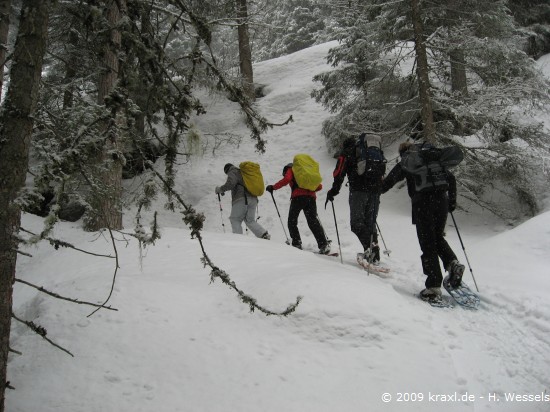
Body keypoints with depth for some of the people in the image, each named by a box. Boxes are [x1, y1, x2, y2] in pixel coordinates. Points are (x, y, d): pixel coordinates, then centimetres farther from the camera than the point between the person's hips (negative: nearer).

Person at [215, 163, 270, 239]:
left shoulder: (233, 172, 5)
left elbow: (230, 184, -13)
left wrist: (220, 189, 0)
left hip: (241, 199, -7)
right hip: (253, 199, 7)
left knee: (235, 220, 0)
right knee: (250, 220, 13)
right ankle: (264, 234, -4)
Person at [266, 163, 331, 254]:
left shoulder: (291, 169, 18)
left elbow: (286, 179, -4)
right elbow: (319, 186, 25)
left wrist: (273, 187, 4)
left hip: (298, 197, -5)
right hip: (311, 197, 5)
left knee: (292, 221, 8)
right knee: (313, 222, 2)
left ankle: (296, 243, -3)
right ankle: (324, 244, -12)